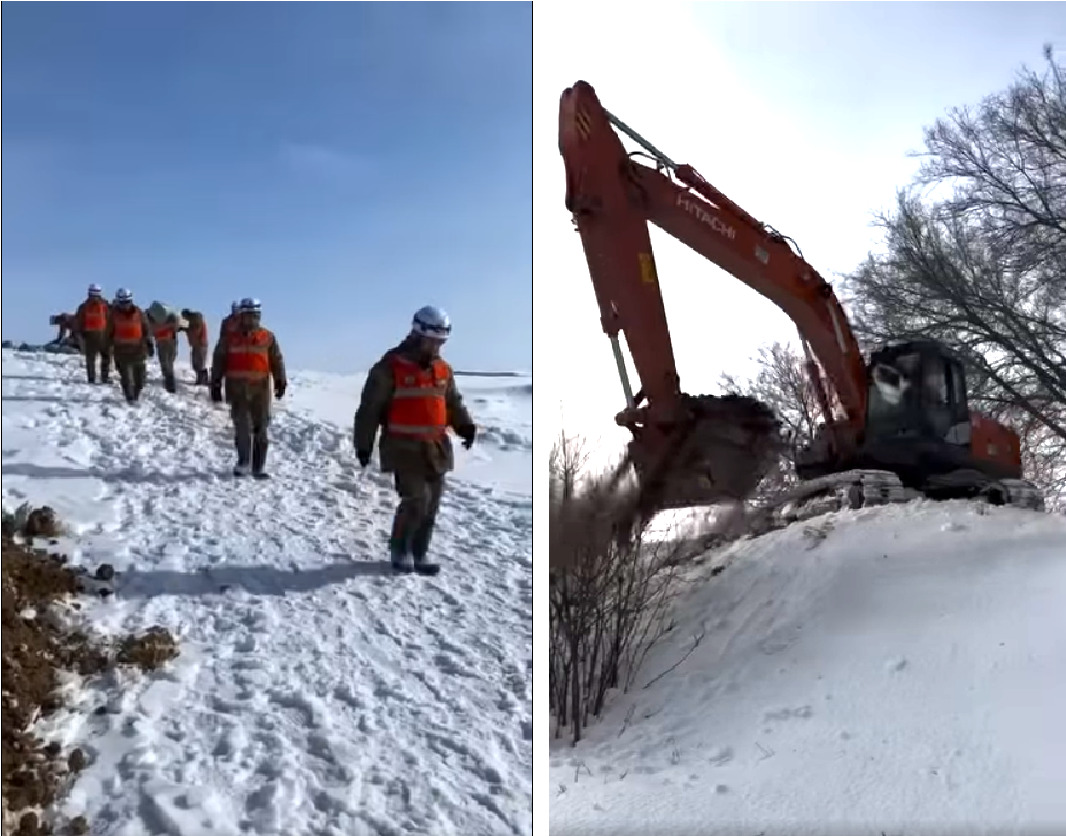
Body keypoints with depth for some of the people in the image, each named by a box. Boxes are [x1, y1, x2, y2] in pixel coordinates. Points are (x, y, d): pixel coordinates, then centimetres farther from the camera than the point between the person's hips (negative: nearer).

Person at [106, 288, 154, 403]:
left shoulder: (139, 313, 0)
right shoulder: (114, 315, 0)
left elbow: (147, 329, 5)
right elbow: (109, 333, 7)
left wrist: (149, 344, -2)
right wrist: (108, 347, 5)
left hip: (138, 349, 1)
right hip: (122, 350, -1)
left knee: (140, 377, 7)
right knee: (126, 377, -8)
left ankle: (136, 396, 25)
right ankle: (130, 398, -2)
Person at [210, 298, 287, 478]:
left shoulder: (268, 338, 6)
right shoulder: (229, 337, 6)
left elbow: (277, 360, 7)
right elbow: (219, 361, 7)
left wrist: (280, 381, -1)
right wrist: (215, 384, 3)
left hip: (260, 388, 1)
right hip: (237, 388, 0)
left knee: (260, 429, 3)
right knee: (242, 428, -3)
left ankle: (259, 466, 9)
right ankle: (243, 463, 11)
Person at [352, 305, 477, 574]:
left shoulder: (443, 370, 9)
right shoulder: (390, 367, -9)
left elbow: (453, 403, 18)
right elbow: (369, 408, -5)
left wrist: (466, 426, -2)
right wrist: (363, 444, -5)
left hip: (436, 447, 6)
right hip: (405, 448, -6)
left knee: (431, 505, 8)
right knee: (416, 500, -13)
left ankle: (419, 553, 22)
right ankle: (399, 549, 9)